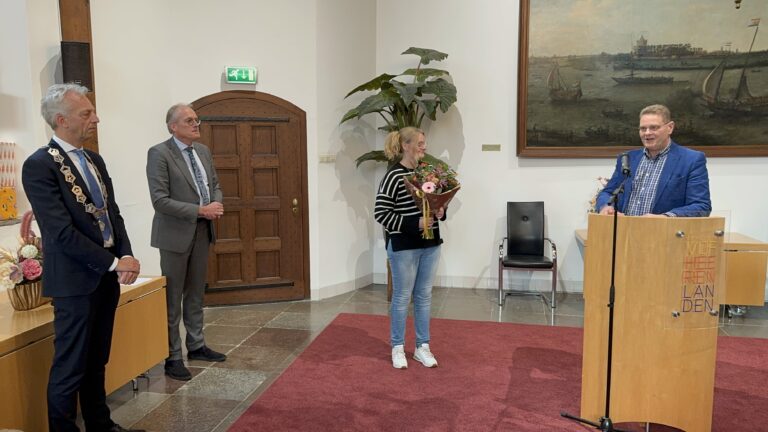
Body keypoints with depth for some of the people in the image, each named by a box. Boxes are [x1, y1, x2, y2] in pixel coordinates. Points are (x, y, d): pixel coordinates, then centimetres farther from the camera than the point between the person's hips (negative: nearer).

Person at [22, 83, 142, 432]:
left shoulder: (94, 160, 11)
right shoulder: (39, 165, -13)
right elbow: (62, 233, -19)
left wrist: (126, 256, -6)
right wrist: (115, 263, -17)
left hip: (106, 277, 7)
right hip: (76, 280, -7)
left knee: (97, 361, 18)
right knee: (70, 367, 5)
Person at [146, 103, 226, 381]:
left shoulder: (203, 151, 9)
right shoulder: (159, 154, -13)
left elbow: (214, 185, 16)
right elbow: (160, 200, -18)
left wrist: (216, 206, -7)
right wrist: (200, 211, -22)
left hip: (202, 232, 7)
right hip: (176, 234, -7)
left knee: (196, 295, 17)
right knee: (172, 299, 3)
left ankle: (196, 346, 30)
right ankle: (172, 358, 14)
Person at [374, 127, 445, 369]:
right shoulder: (393, 176, -14)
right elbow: (380, 213, -15)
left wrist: (440, 212, -5)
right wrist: (415, 223, -20)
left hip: (430, 244, 6)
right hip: (403, 246, -6)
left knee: (424, 296, 14)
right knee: (402, 297, 7)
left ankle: (422, 347, 27)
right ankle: (397, 348, 23)